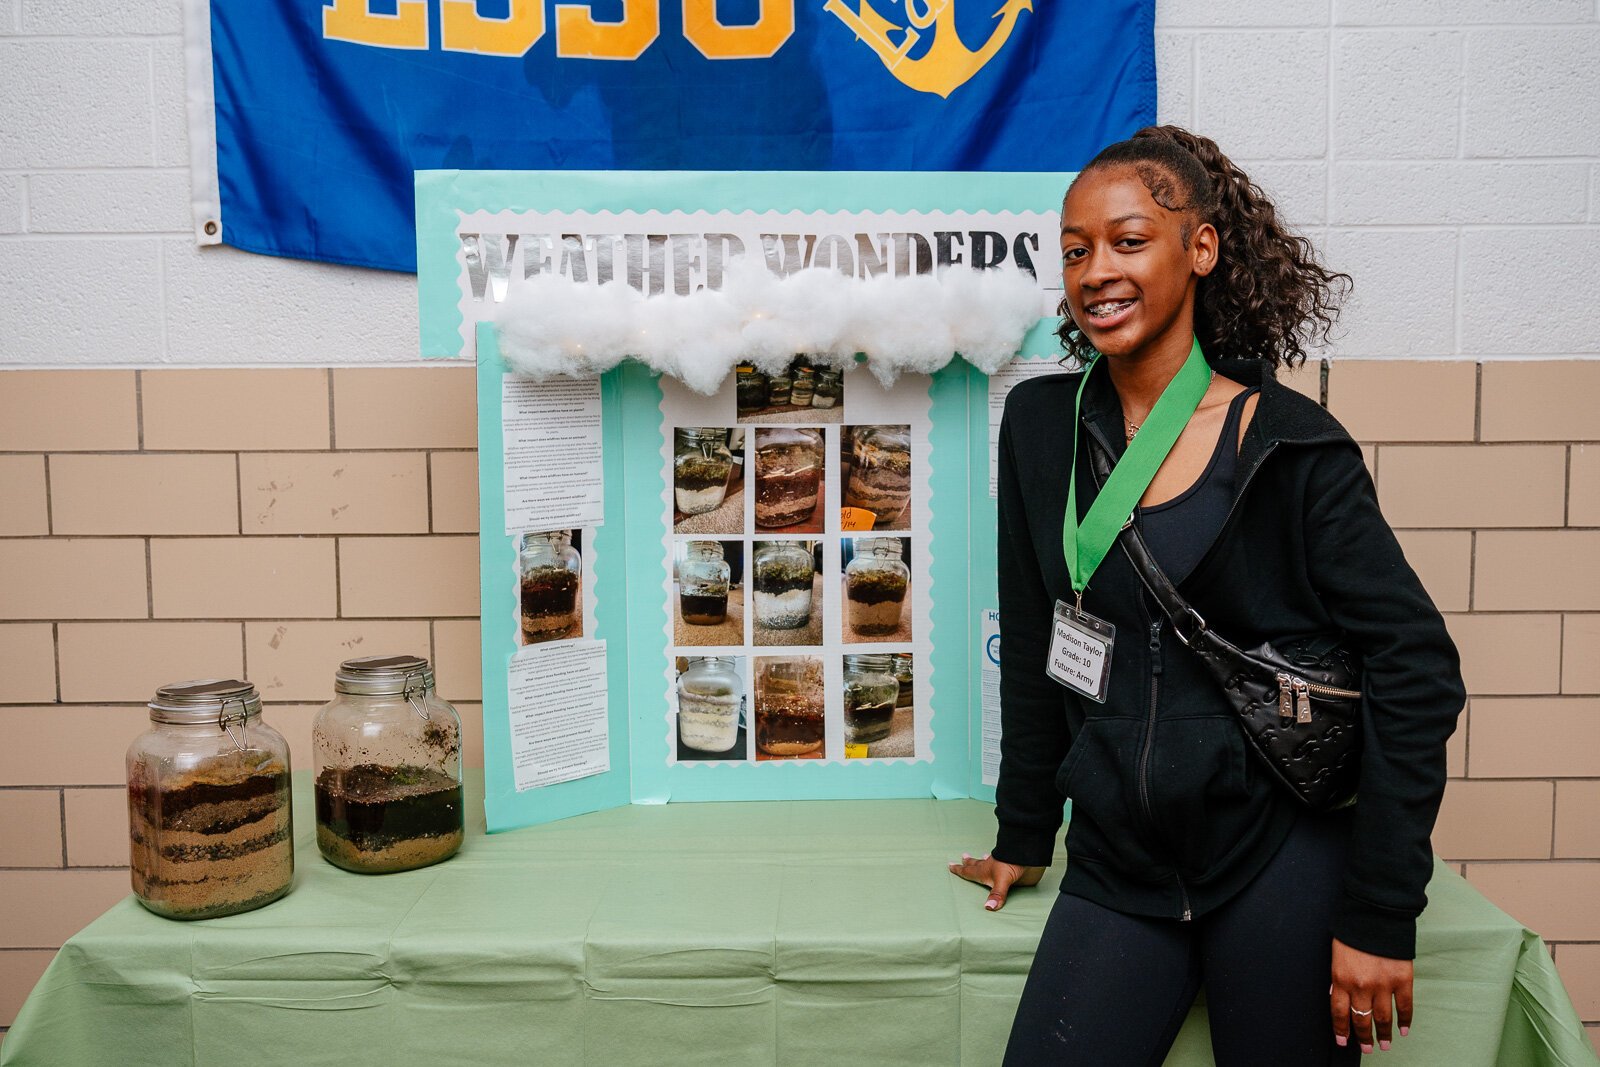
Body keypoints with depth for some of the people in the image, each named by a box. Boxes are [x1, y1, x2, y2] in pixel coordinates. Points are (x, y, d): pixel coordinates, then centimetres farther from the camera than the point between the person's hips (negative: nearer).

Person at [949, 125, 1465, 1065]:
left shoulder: (1292, 443, -8)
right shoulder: (1044, 424, 2)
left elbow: (1418, 670, -9)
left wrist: (1381, 914, -11)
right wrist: (1023, 836, 14)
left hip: (1280, 862, -3)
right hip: (1118, 863, 3)